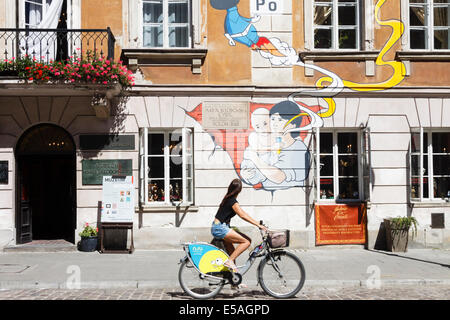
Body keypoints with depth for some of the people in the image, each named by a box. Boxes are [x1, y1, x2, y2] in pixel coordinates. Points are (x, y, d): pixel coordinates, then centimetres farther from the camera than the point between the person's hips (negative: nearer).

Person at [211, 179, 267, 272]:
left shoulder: (228, 199, 12)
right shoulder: (233, 201, -17)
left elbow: (242, 213, 18)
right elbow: (243, 216, -25)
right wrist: (258, 225, -27)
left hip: (217, 228, 10)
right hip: (220, 229, -10)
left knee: (231, 251, 18)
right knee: (247, 241, -16)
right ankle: (230, 261, -15)